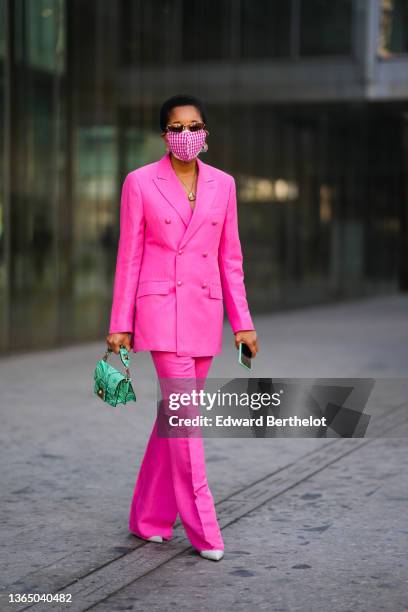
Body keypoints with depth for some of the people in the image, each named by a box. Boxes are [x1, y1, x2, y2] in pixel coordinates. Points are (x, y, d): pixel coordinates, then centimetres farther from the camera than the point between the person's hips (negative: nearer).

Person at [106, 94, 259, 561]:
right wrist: (120, 324, -3)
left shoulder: (222, 184, 8)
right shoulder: (140, 182, -2)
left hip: (205, 311, 4)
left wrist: (243, 322, 6)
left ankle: (150, 518, 22)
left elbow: (230, 258, 10)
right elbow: (129, 257, -1)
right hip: (161, 308, -4)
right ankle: (203, 529, -4)